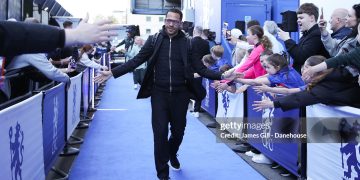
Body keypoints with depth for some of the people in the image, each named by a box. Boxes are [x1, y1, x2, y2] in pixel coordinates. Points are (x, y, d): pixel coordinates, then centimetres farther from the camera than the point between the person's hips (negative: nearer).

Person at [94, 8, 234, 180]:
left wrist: (221, 76, -15)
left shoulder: (188, 43, 0)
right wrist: (112, 72, -11)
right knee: (160, 133, -2)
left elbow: (200, 68, -2)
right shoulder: (154, 40, -1)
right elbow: (136, 61, -3)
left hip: (180, 94, 1)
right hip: (159, 93, -1)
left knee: (178, 131, 14)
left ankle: (172, 154, 48)